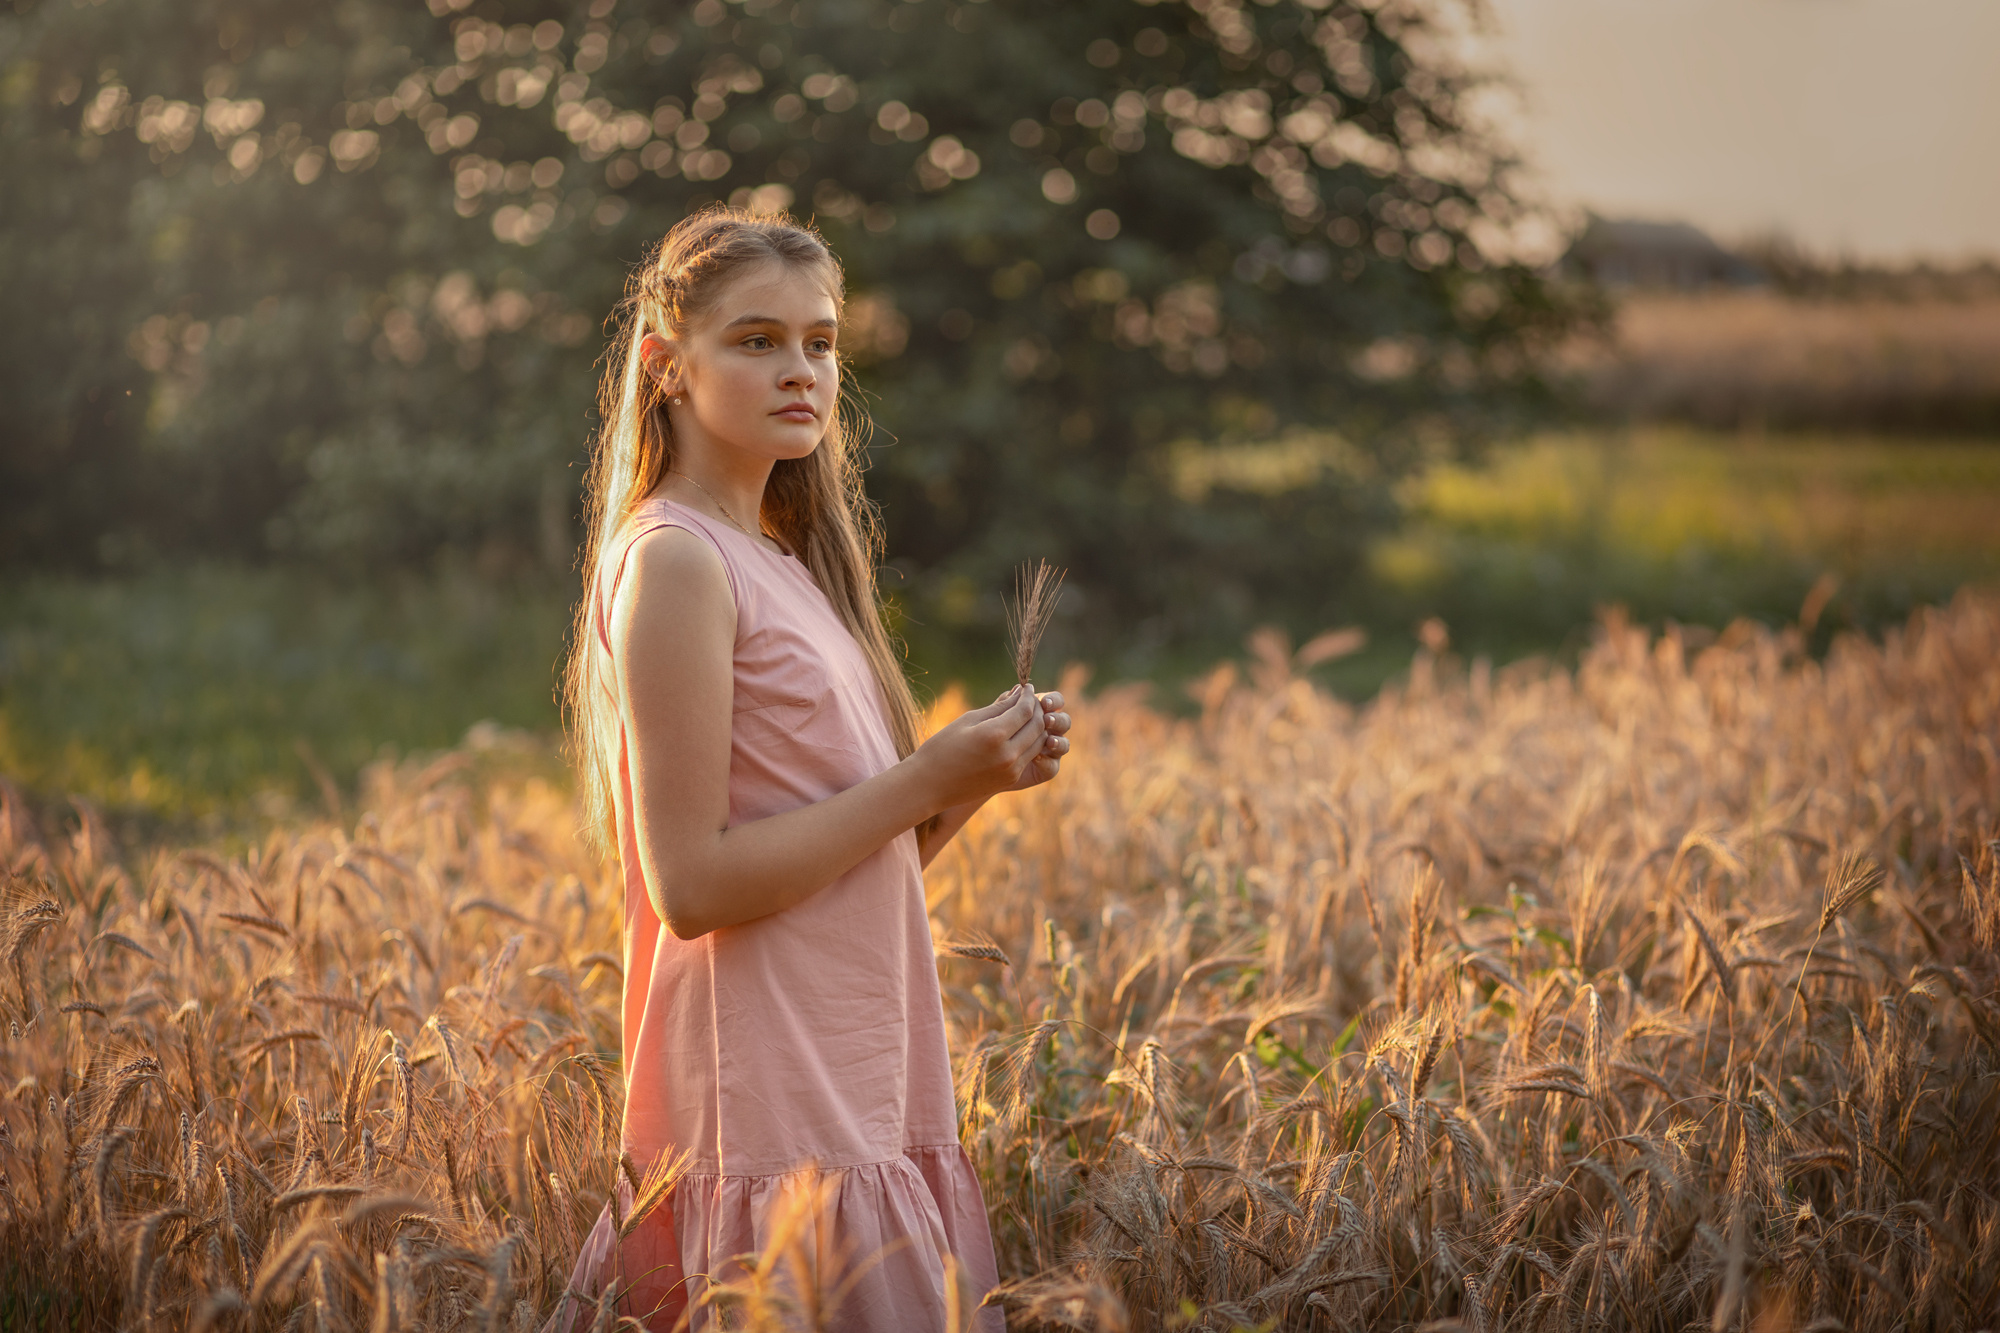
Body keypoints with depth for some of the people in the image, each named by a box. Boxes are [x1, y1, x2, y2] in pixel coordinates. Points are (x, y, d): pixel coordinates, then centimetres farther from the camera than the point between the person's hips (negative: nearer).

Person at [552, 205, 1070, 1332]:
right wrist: (924, 781, -14)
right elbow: (692, 882, -18)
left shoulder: (786, 562, 15)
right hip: (774, 1122, -8)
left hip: (863, 1100, 8)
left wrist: (976, 780, 0)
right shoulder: (674, 561, -11)